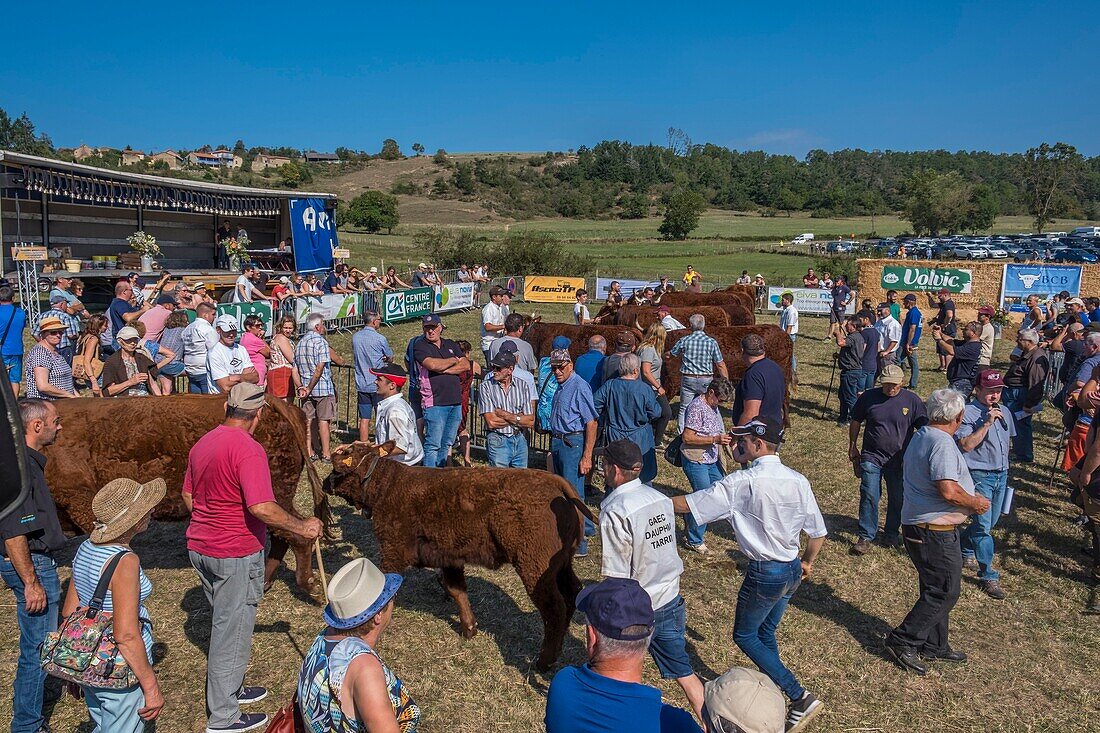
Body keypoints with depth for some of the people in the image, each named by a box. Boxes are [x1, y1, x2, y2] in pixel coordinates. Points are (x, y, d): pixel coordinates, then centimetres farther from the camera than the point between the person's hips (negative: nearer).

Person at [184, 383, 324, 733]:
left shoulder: (202, 443, 5)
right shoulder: (248, 449, -22)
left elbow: (188, 497, 16)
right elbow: (261, 507, -31)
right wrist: (302, 527, -19)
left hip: (200, 547, 9)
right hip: (236, 555, -9)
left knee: (224, 621, 24)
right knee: (232, 630, 5)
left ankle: (229, 689, 40)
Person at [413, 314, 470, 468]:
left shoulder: (451, 345, 17)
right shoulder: (420, 346, 0)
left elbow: (466, 365, 4)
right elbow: (432, 364, -18)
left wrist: (444, 370, -10)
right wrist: (453, 360, -2)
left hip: (455, 401, 6)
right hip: (435, 402, -6)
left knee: (447, 444, 13)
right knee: (433, 445, -6)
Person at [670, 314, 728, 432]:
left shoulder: (684, 341, -4)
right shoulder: (711, 342, -6)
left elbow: (671, 354, 14)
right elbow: (720, 365, -5)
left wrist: (665, 354, 38)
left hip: (688, 379, 0)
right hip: (706, 380, 0)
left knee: (684, 409, 8)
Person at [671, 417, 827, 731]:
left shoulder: (742, 483, -22)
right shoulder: (798, 481, -4)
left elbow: (686, 505, -19)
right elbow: (818, 532, 4)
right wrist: (806, 562, 22)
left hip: (764, 575, -7)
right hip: (793, 571, 7)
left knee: (745, 636, 13)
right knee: (765, 632, 24)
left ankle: (800, 697, 8)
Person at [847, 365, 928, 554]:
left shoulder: (912, 400, -4)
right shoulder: (868, 397, -3)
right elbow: (855, 422, 10)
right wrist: (853, 446, 12)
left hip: (900, 459, 1)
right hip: (871, 456, -1)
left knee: (897, 499, 12)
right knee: (869, 496, -7)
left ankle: (892, 534, 32)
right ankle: (865, 536, 4)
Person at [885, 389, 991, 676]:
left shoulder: (920, 437, 10)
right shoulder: (942, 444, -21)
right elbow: (948, 490, -30)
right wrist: (974, 503, -10)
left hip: (917, 525, 10)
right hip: (935, 531, -10)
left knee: (936, 588, 19)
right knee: (945, 592, -1)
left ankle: (934, 645, 30)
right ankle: (902, 641, 3)